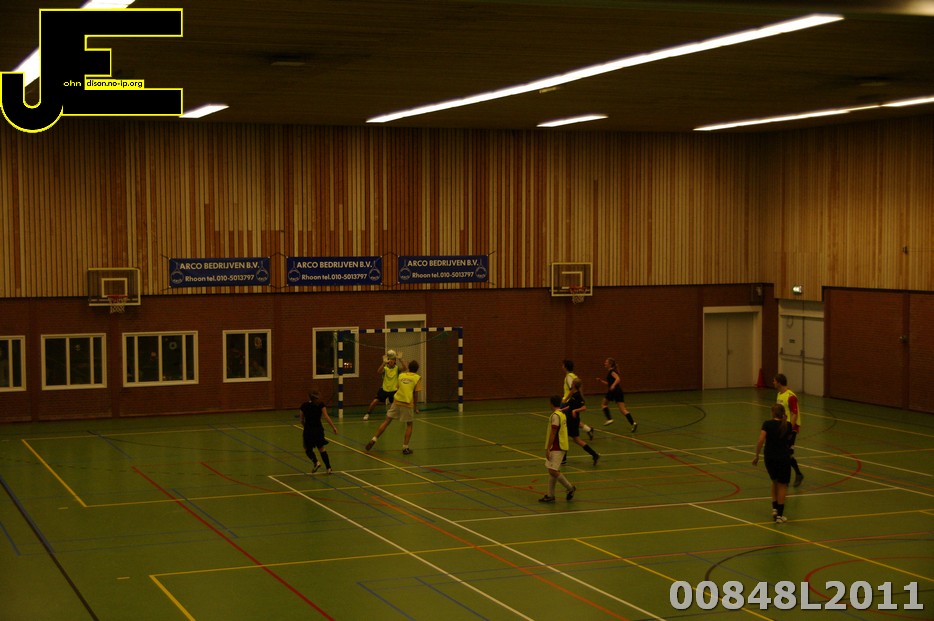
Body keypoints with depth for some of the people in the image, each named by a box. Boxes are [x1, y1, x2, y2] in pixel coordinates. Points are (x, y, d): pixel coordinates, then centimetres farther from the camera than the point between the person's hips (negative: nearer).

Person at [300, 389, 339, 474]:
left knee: (308, 449, 12)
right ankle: (328, 468, 9)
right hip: (319, 429, 2)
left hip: (308, 430, -2)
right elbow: (326, 417, -14)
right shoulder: (321, 405, -3)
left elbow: (302, 420, 5)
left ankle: (316, 462, -14)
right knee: (321, 448, 14)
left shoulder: (304, 405, -3)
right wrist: (333, 427, -14)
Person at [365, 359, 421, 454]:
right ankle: (405, 448, 8)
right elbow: (416, 394, -1)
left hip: (397, 401, 3)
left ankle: (374, 439, 5)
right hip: (408, 403, -3)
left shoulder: (401, 375, 13)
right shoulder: (417, 377, 2)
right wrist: (415, 406, 9)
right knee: (409, 425, 13)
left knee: (387, 421, 10)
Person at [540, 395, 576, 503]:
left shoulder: (555, 416, -16)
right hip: (559, 447, 10)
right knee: (552, 471, 9)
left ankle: (570, 488, -2)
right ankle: (550, 495, 10)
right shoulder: (562, 414, 14)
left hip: (556, 448, -10)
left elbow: (553, 434, -20)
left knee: (553, 471, -12)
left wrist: (548, 449, -19)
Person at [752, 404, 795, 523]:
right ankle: (779, 515, 6)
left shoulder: (767, 424, -6)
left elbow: (761, 440, -14)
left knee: (775, 482, 23)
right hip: (784, 458, -1)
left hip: (770, 458, 1)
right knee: (782, 485, 8)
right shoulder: (787, 425, -2)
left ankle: (774, 508, 15)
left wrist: (757, 456, -6)